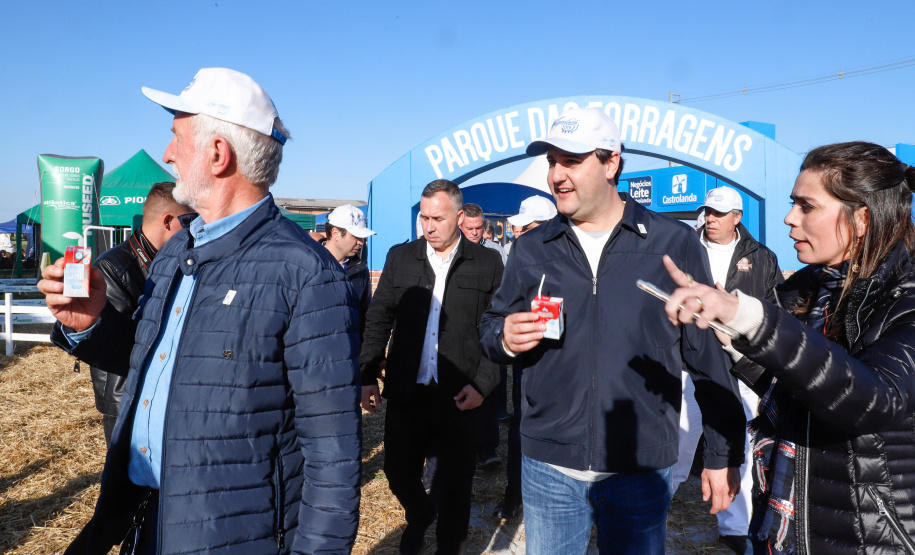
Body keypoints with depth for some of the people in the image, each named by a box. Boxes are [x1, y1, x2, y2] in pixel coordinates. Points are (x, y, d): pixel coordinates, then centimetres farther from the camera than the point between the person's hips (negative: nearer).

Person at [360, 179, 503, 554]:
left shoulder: (487, 263, -2)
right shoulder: (400, 257, 5)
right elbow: (378, 319, 8)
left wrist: (483, 383, -8)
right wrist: (368, 375, 3)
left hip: (460, 396, -2)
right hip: (405, 393, 3)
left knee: (455, 485, 9)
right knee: (398, 472, 13)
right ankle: (419, 515, 46)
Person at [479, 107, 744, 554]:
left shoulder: (674, 244, -4)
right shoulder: (530, 249, 3)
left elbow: (709, 355, -1)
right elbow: (491, 327, 11)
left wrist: (724, 455, 1)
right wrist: (504, 338, -13)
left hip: (642, 469, -2)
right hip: (548, 467, 2)